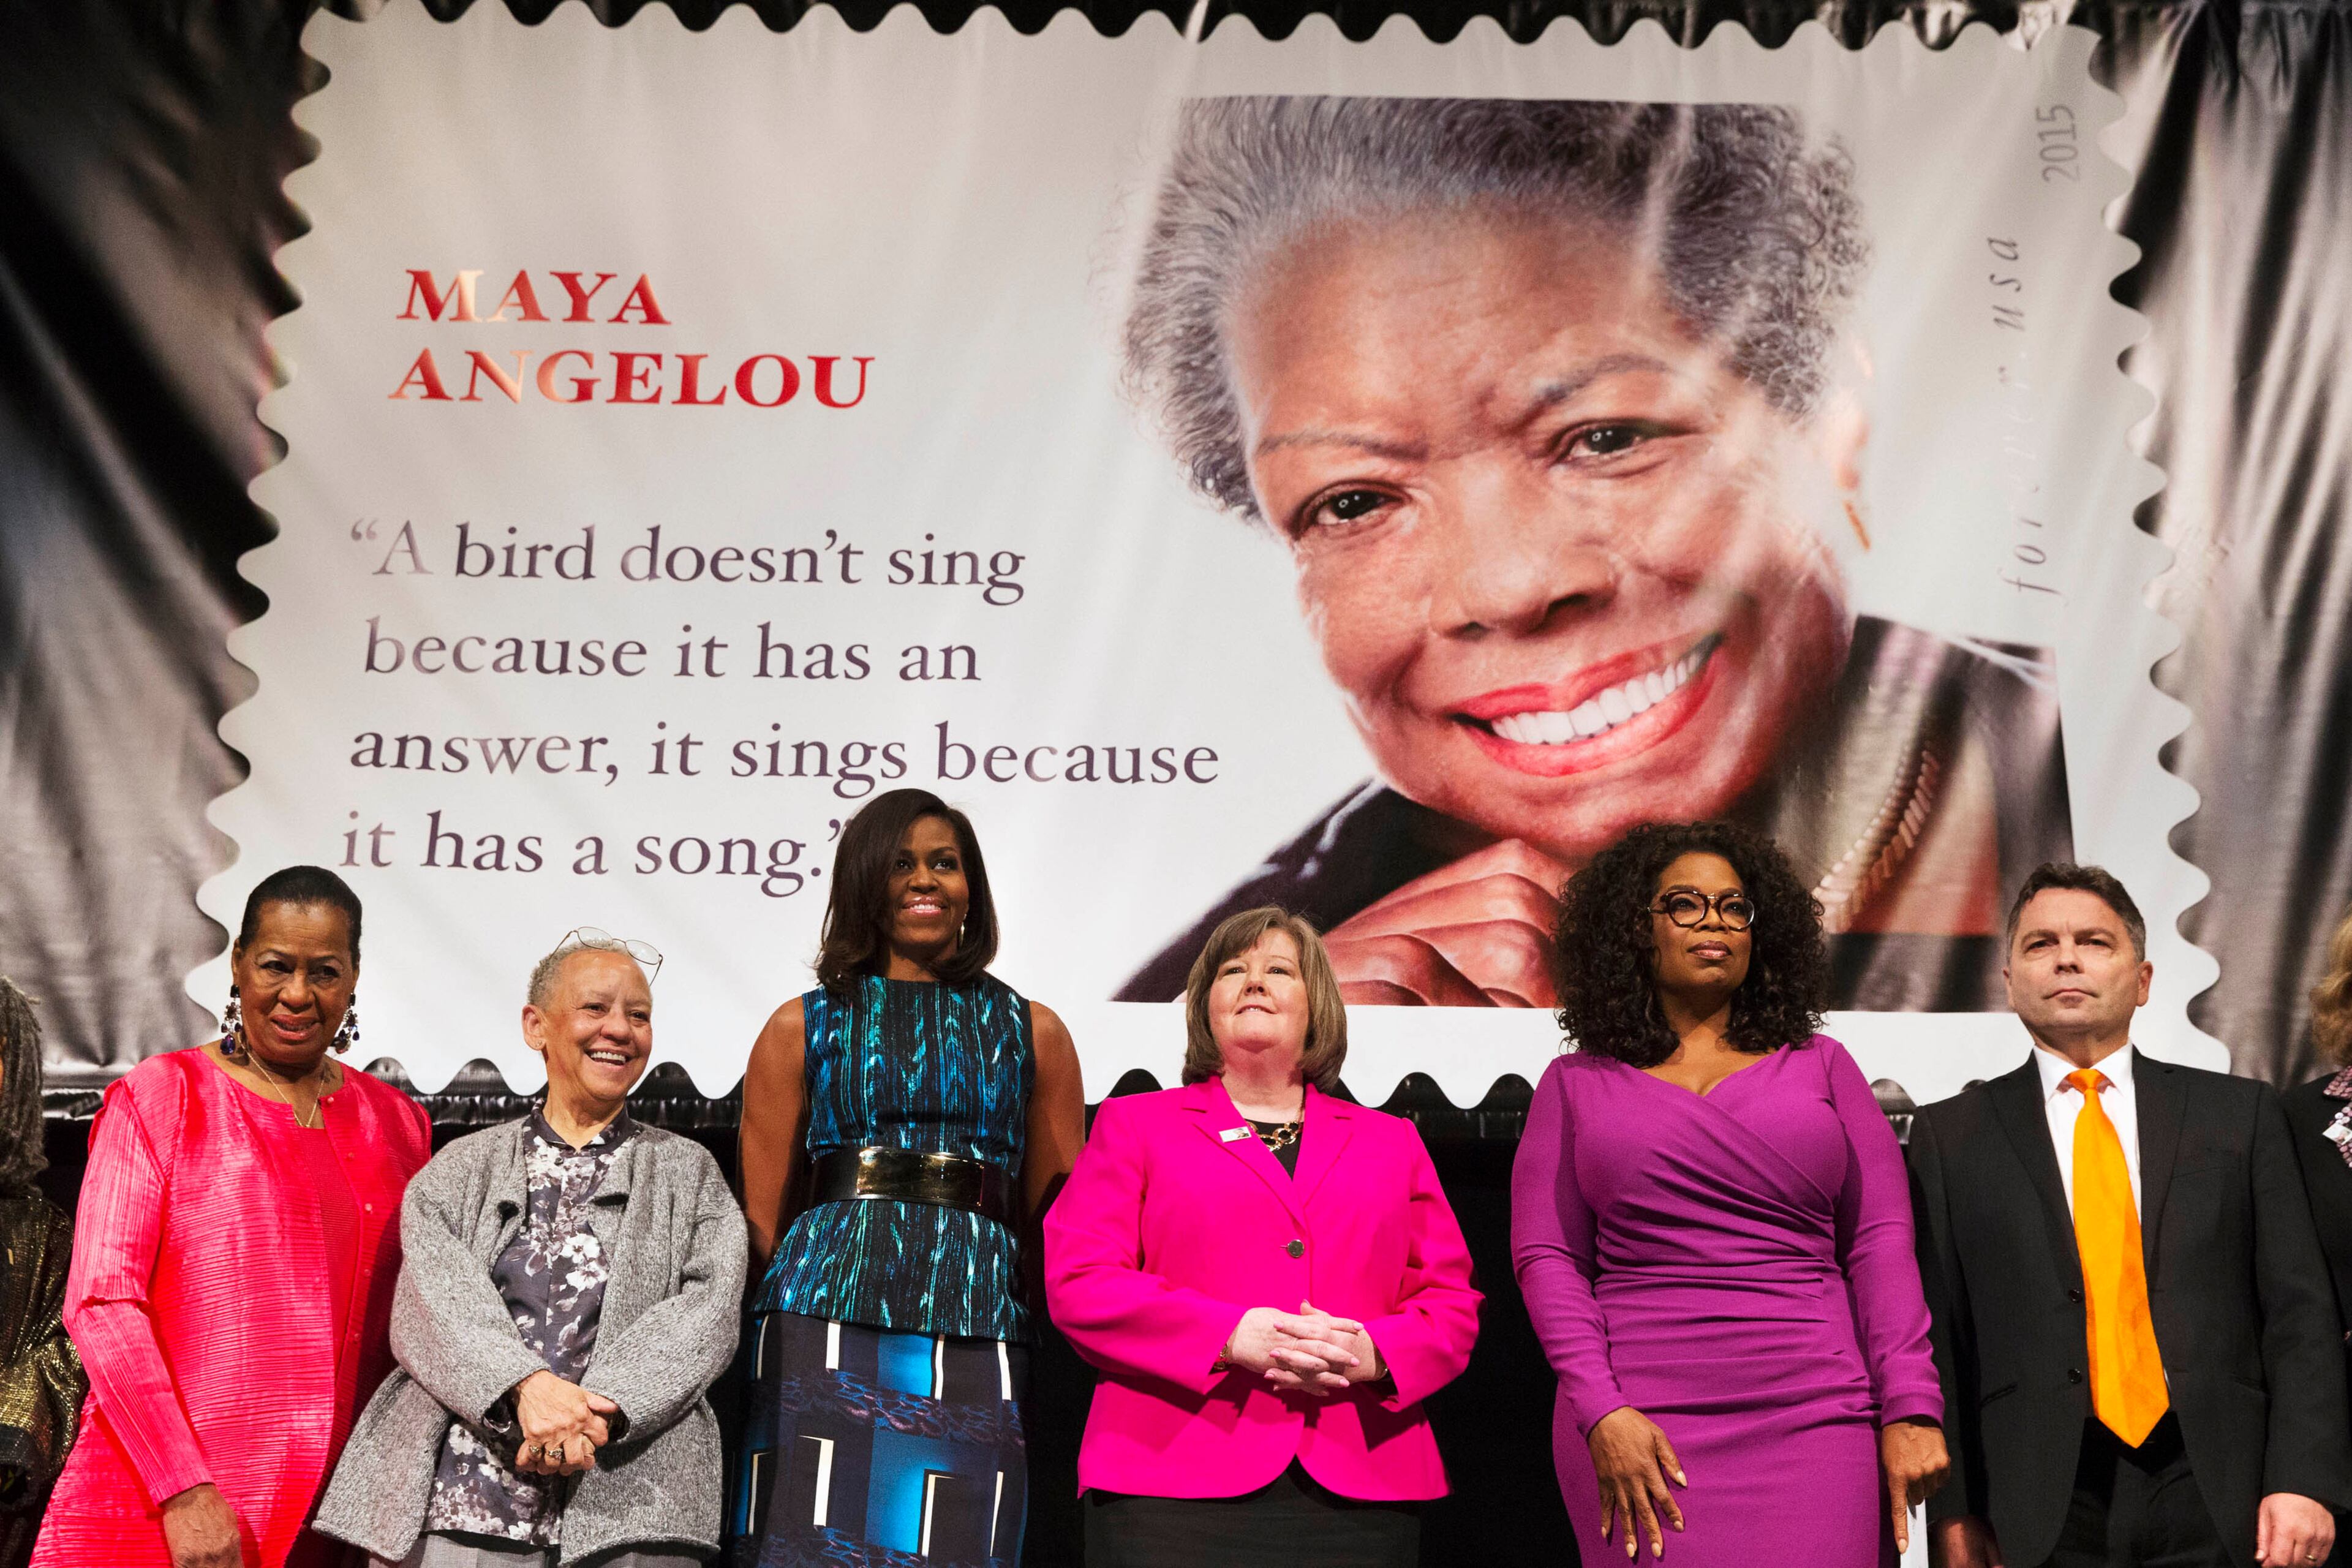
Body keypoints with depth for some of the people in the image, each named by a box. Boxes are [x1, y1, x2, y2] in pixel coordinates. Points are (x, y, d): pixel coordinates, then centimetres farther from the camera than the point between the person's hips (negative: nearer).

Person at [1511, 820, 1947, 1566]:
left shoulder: (1821, 1066, 14)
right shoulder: (1578, 1084, 11)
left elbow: (1880, 1238, 7)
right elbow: (1546, 1255, 4)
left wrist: (1911, 1408, -3)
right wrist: (1601, 1413, -9)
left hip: (1817, 1419, 1)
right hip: (1642, 1432, -1)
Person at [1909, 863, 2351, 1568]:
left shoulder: (2239, 1113, 9)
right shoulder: (1950, 1135, 6)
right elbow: (1936, 1336, 2)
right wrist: (1953, 1509, -5)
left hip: (2219, 1503, 1)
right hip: (2041, 1509, -1)